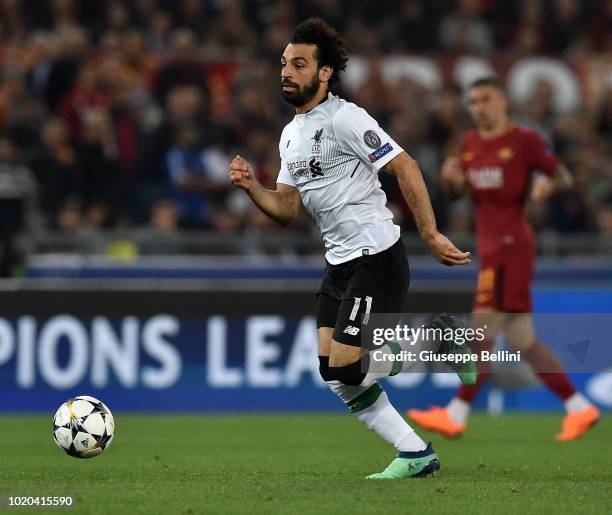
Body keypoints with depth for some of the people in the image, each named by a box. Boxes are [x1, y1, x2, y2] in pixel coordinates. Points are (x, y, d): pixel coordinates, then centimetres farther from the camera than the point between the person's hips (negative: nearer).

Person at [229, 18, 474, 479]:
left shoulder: (344, 118, -14)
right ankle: (416, 454, 12)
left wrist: (431, 235, -23)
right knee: (332, 372, 4)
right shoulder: (291, 134, 14)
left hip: (377, 258, -9)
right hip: (339, 263, 9)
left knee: (346, 368, -15)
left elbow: (404, 168, -18)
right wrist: (250, 186, -4)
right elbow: (287, 210, 15)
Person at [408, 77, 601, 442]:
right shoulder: (471, 144, 16)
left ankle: (457, 415, -9)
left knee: (485, 329, -10)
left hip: (511, 245, -8)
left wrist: (549, 184, -22)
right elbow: (459, 192, 22)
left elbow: (565, 176, 1)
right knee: (522, 340, 7)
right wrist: (452, 179, -1)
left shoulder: (525, 141, -5)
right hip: (490, 247, 8)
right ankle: (580, 408, 12)